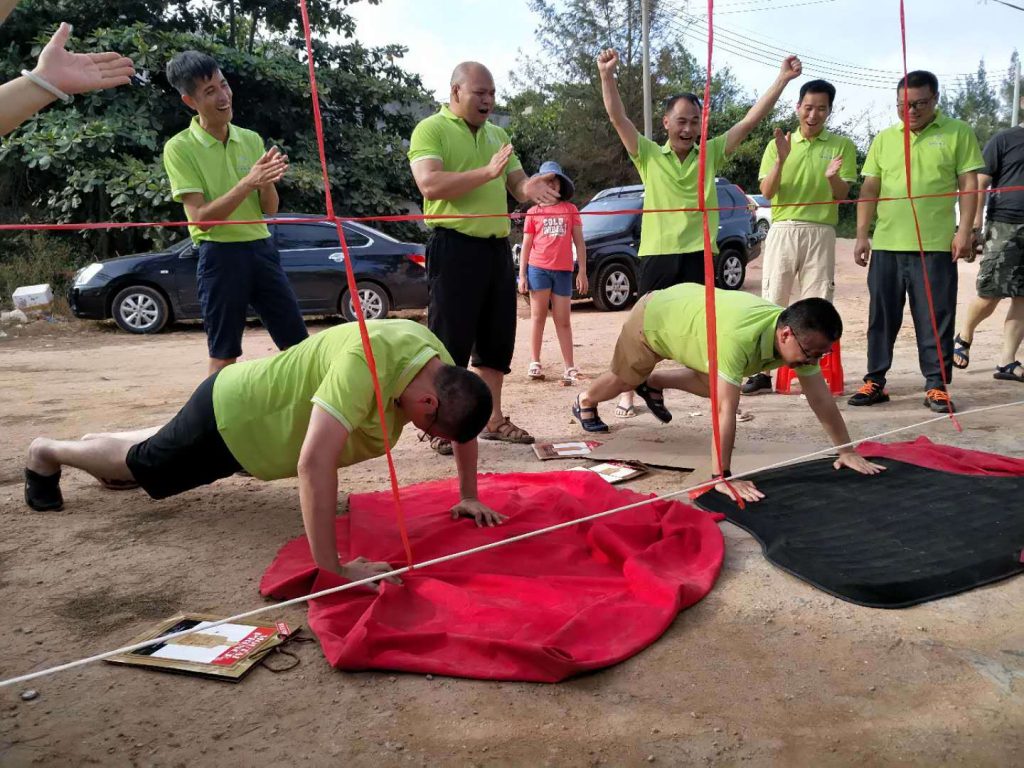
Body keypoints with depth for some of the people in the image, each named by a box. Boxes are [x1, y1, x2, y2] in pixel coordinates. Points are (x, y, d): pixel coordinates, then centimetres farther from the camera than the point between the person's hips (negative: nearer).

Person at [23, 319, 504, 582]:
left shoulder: (439, 364, -17)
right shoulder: (368, 363, -44)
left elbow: (464, 423, 1)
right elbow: (314, 462, -52)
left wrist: (468, 497, -2)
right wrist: (333, 567, -49)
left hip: (254, 408, 8)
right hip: (230, 416, -8)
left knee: (165, 449, 37)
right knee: (140, 467, 20)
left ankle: (100, 444, 64)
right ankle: (47, 453, 48)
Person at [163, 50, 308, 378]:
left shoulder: (251, 139, 9)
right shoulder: (179, 147, -6)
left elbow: (269, 209, 8)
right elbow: (201, 218, -15)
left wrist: (268, 181, -14)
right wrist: (247, 182, -24)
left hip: (262, 249, 5)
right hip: (220, 255, -5)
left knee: (298, 343, 7)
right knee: (224, 354, 2)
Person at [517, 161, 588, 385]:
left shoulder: (570, 209, 7)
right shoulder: (533, 212, 6)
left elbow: (579, 242, 7)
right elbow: (526, 246, 7)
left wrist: (582, 271, 0)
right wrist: (522, 275, 0)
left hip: (563, 271, 1)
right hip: (538, 268, 0)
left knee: (563, 321, 5)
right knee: (538, 316, 5)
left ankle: (569, 368, 6)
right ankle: (535, 363, 10)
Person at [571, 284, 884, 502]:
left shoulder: (800, 337, -23)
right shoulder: (739, 338, -47)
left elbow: (821, 398, -15)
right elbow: (725, 410, -46)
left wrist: (847, 450, -14)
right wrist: (722, 477, -45)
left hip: (688, 308, 6)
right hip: (653, 316, -6)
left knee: (713, 386, 18)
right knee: (622, 380, 18)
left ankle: (652, 383, 41)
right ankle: (585, 402, 51)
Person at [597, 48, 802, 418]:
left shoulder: (711, 153, 8)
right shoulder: (648, 154, 3)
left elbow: (751, 120, 5)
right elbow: (618, 117, -7)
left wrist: (783, 78, 0)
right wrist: (607, 74, -20)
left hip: (699, 253, 2)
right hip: (657, 253, -1)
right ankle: (628, 394, 18)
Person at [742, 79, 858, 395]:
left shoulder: (841, 145, 6)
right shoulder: (778, 144, 9)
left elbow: (842, 195, 1)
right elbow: (767, 192, -1)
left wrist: (832, 177, -20)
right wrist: (780, 160, -16)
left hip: (820, 232, -1)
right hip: (782, 230, 1)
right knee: (772, 302, 0)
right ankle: (764, 372, 5)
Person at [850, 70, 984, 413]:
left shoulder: (958, 132, 4)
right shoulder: (884, 139, 12)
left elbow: (969, 185, 1)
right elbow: (869, 190, 11)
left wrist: (964, 230, -8)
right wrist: (862, 235, 3)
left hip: (935, 246, -3)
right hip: (886, 245, 3)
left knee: (935, 319, 1)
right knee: (881, 317, 7)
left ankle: (936, 386, 10)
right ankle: (875, 381, 16)